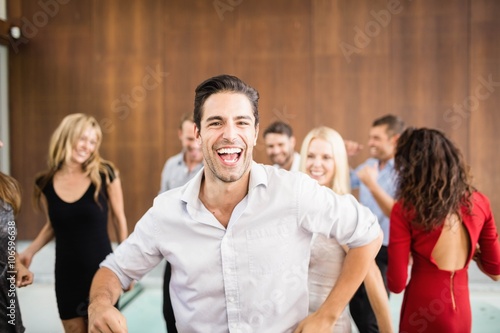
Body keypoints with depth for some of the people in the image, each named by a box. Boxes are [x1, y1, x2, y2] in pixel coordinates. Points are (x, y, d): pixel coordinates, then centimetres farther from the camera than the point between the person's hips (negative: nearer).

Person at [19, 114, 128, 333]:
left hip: (101, 270, -2)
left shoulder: (105, 174, -11)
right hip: (66, 273, 3)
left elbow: (119, 219, -2)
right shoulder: (45, 183, -3)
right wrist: (29, 252, -2)